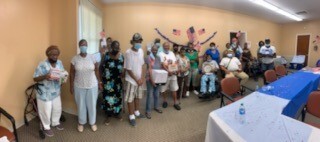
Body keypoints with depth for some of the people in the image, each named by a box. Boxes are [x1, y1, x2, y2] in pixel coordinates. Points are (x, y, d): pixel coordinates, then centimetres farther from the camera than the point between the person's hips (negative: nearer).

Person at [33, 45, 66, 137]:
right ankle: (46, 127, 33)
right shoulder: (42, 65, -19)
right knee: (46, 111, 10)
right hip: (44, 93, -5)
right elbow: (35, 78, -16)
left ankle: (55, 123, 45)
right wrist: (45, 76, -34)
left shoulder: (60, 63, -2)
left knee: (57, 109, 20)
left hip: (56, 92, 6)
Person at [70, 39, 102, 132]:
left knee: (92, 105, 11)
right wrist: (71, 86, -1)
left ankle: (92, 122, 31)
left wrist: (99, 83, 2)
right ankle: (81, 122, 35)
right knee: (81, 105, 14)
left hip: (92, 86, 0)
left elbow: (96, 70, 1)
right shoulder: (75, 59, -6)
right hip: (79, 86, 0)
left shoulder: (92, 57, -5)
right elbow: (72, 73, -1)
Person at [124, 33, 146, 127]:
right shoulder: (128, 53, -20)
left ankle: (136, 112, 40)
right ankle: (131, 116, 23)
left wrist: (141, 78, -3)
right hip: (131, 80, -6)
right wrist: (137, 80, -13)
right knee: (130, 99, 6)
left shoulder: (141, 51, -1)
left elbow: (141, 65, 6)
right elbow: (128, 69, -17)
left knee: (138, 96, 20)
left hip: (139, 79, 6)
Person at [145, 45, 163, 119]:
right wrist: (151, 80, -23)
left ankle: (156, 107, 35)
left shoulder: (158, 58, 9)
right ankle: (148, 111, 8)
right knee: (149, 95, -1)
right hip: (150, 79, -6)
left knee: (157, 94, 16)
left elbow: (160, 68, 10)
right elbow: (149, 69, -17)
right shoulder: (149, 57, -11)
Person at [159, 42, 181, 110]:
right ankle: (165, 100, 28)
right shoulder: (161, 54, -5)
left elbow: (175, 62, 9)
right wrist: (168, 71, -26)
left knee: (174, 89, 7)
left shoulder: (172, 53, 13)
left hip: (173, 74, 4)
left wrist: (177, 69, -8)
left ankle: (175, 103, 16)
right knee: (163, 89, 6)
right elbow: (162, 64, -16)